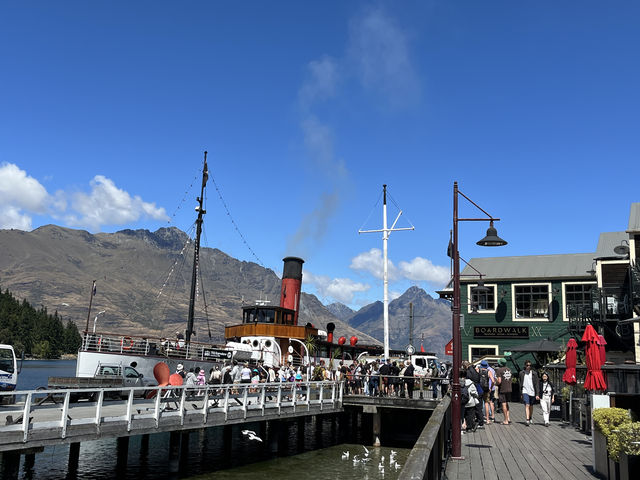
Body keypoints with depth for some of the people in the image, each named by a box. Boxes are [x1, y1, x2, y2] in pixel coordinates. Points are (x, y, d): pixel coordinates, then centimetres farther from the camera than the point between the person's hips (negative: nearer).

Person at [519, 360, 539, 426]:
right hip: (525, 391, -1)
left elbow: (537, 384, 0)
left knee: (531, 406, 15)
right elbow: (520, 384, 11)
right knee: (527, 405, -15)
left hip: (532, 392, 1)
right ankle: (527, 420, -19)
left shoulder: (534, 373, 1)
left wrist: (537, 394, -7)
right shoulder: (522, 373, 3)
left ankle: (530, 418, 35)